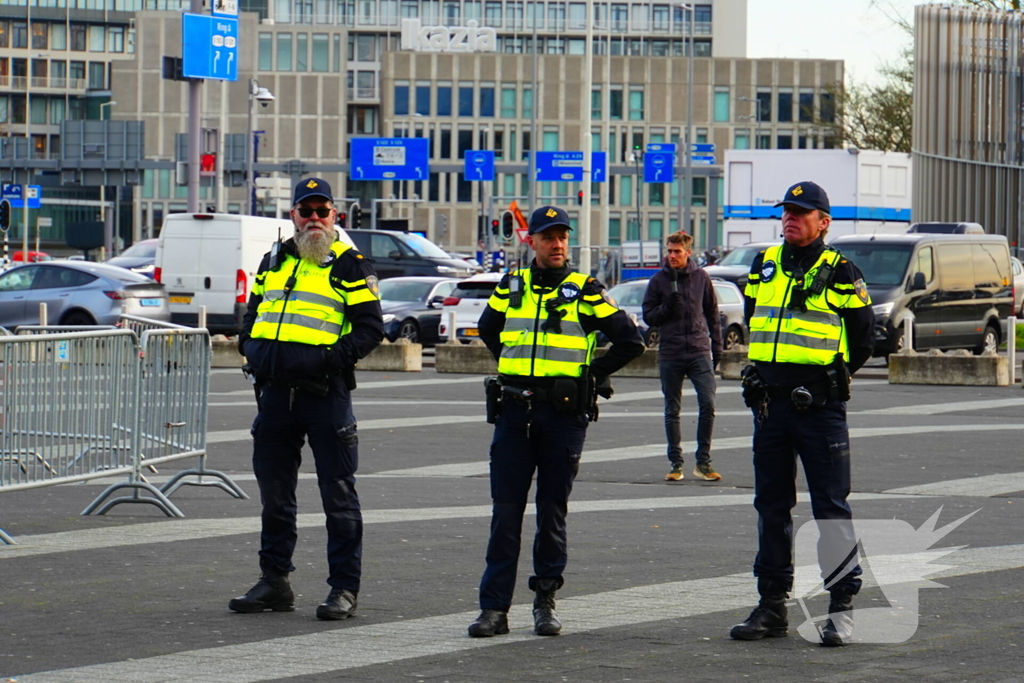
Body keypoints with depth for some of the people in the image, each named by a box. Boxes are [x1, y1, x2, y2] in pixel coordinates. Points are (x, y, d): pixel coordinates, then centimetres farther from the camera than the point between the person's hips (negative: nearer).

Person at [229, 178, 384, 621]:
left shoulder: (348, 265, -1)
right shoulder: (275, 261, 16)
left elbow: (370, 327, -5)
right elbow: (254, 312, 26)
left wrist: (336, 356, -17)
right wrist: (250, 347, 8)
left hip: (325, 393, -6)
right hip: (275, 392, 6)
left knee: (338, 495, -1)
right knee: (274, 492, 11)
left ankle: (344, 587, 4)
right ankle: (274, 581, 21)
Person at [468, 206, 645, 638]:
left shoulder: (584, 291, 1)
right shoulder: (510, 286, 10)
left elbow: (630, 341, 2)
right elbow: (488, 329, 28)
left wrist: (590, 375, 3)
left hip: (564, 412, -2)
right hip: (514, 409, 2)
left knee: (553, 510, 4)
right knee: (505, 510, -1)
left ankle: (545, 602, 13)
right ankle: (494, 607, 0)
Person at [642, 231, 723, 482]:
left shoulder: (701, 278, 6)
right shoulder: (659, 280, 4)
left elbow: (713, 316, 13)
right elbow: (648, 316, 5)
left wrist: (717, 348, 9)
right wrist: (667, 307, -13)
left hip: (700, 351, 0)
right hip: (670, 354, 0)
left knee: (708, 404, -10)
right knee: (672, 410, 5)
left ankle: (703, 462, -1)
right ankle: (676, 463, 13)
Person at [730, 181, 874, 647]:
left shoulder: (840, 273, -3)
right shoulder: (764, 266, 11)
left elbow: (864, 337, 2)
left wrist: (833, 377, 1)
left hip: (819, 406, -5)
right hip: (769, 402, 5)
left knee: (830, 504, -3)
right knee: (770, 504, 10)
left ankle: (842, 606, 1)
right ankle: (772, 604, 17)